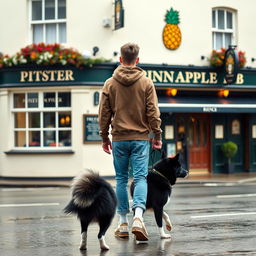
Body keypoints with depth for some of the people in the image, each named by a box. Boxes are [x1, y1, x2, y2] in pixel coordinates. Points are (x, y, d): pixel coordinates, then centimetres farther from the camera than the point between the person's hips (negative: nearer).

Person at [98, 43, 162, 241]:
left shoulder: (110, 84, 3)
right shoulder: (146, 83, -1)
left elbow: (104, 113, 5)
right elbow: (153, 112, -3)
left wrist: (105, 138, 13)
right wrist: (157, 136, 5)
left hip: (119, 138, 1)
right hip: (140, 138, -1)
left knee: (121, 179, 9)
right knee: (140, 177, -3)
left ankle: (123, 224, 11)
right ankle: (138, 217, -23)